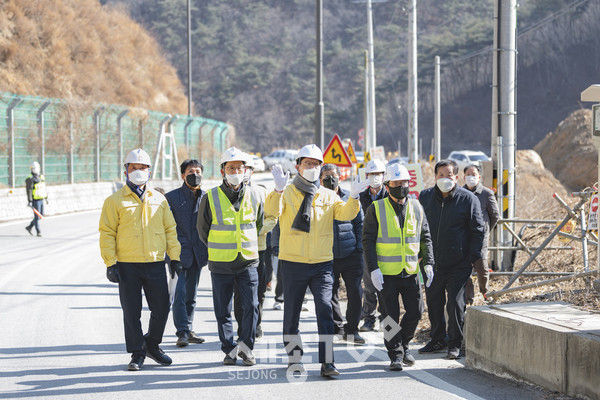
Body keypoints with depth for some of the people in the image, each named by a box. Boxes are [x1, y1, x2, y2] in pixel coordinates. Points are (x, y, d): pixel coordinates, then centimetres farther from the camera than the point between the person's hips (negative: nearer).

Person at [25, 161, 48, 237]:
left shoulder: (41, 177, 9)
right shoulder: (30, 179, -16)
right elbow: (29, 190, -19)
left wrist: (46, 198, 20)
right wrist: (29, 201, -23)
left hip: (41, 200, 8)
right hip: (35, 200, -8)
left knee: (41, 215, 12)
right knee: (37, 216, -5)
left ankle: (29, 227, 25)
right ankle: (38, 232, 3)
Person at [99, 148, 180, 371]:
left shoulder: (159, 200, 11)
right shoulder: (115, 201, 1)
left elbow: (170, 229, 14)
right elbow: (107, 233, -1)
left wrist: (174, 257, 6)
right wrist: (110, 263, -8)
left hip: (156, 264, 3)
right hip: (128, 265, -3)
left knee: (161, 308, 4)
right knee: (132, 312, 1)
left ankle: (152, 345, 26)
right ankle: (137, 354, 12)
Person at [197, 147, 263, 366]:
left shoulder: (254, 195, 3)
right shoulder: (211, 198, -4)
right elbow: (203, 228, 9)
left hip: (248, 261, 1)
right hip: (221, 264, -1)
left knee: (251, 307, -4)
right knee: (223, 310, 4)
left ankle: (246, 346, 11)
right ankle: (229, 350, 16)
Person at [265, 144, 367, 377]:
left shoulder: (328, 196, 9)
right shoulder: (287, 194, 2)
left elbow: (345, 214, -6)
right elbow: (272, 211, -17)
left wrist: (353, 198, -26)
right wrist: (278, 189, -36)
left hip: (322, 264, 1)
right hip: (293, 262, -1)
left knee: (325, 309, -10)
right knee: (292, 312, 8)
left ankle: (327, 362, -11)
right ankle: (294, 358, 22)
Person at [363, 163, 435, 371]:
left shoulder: (416, 207, 8)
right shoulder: (376, 209, -3)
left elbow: (425, 238, 13)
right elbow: (368, 241, -4)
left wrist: (428, 263, 2)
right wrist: (373, 269, -13)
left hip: (411, 272, 3)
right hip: (386, 273, -3)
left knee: (416, 311, 3)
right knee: (391, 316, -1)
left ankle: (404, 344, 26)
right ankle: (395, 354, 11)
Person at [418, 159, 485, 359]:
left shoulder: (468, 199, -4)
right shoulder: (425, 197, 6)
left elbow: (477, 231, 0)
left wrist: (472, 258, -6)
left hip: (459, 264, -4)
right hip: (432, 262, 4)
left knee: (456, 303, -3)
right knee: (433, 302, 10)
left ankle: (454, 344, 7)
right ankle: (437, 340, 24)